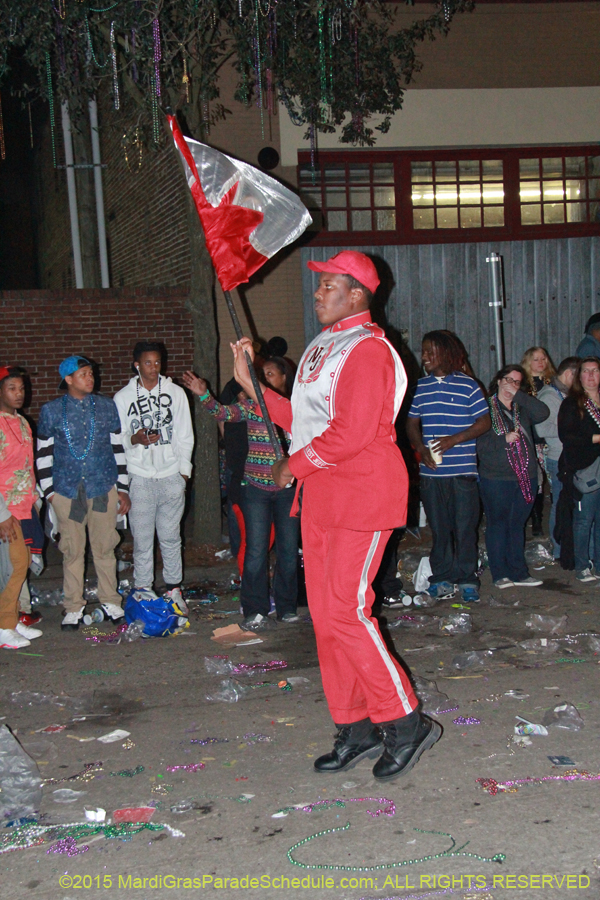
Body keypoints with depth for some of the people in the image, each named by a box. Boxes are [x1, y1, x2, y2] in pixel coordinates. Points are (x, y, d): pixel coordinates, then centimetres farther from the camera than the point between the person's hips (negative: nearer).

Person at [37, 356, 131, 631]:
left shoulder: (106, 407, 7)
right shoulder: (51, 411, 3)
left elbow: (118, 448, 11)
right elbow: (43, 454, 7)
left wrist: (123, 488, 9)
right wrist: (48, 492, 3)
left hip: (103, 489, 1)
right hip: (67, 491, -1)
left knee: (105, 547, 6)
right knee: (72, 550, 3)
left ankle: (110, 602, 20)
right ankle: (73, 608, 13)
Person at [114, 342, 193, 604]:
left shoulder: (175, 392, 8)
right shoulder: (123, 397, 5)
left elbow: (185, 434, 11)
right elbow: (116, 438, 5)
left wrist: (184, 469, 5)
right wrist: (134, 439, -16)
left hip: (171, 475, 1)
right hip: (139, 477, -1)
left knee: (170, 536, 6)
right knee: (142, 538, -1)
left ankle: (174, 588, 18)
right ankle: (143, 591, 9)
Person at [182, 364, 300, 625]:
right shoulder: (251, 405, 2)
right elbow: (223, 413, -10)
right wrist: (204, 395, -25)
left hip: (289, 489, 1)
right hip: (255, 487, -1)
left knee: (289, 550, 8)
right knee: (256, 551, -1)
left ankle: (287, 607, 21)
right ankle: (255, 610, 9)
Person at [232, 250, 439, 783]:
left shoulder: (368, 349, -13)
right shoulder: (320, 349, 19)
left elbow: (352, 433, -22)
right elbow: (302, 419, 19)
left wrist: (295, 464, -12)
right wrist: (252, 384, 15)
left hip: (362, 494, -10)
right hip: (320, 496, 10)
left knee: (345, 612, -12)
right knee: (325, 614, 9)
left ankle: (405, 723, 2)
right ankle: (356, 729, 19)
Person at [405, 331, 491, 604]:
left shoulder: (467, 385, 0)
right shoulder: (420, 386, 11)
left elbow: (484, 421, -1)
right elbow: (412, 423, 15)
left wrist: (454, 439, -13)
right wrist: (421, 448, -4)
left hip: (462, 470, -3)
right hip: (431, 470, 3)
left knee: (465, 526, -1)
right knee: (438, 527, 6)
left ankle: (467, 579, 9)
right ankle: (442, 578, 15)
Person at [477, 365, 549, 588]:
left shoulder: (522, 408, 15)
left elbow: (543, 413, -6)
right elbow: (479, 443, -8)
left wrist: (518, 395, -7)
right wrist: (504, 439, -17)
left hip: (526, 477, 5)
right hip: (496, 479, -5)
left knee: (517, 525, 11)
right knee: (497, 525, 1)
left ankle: (518, 573, 17)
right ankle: (500, 574, 9)